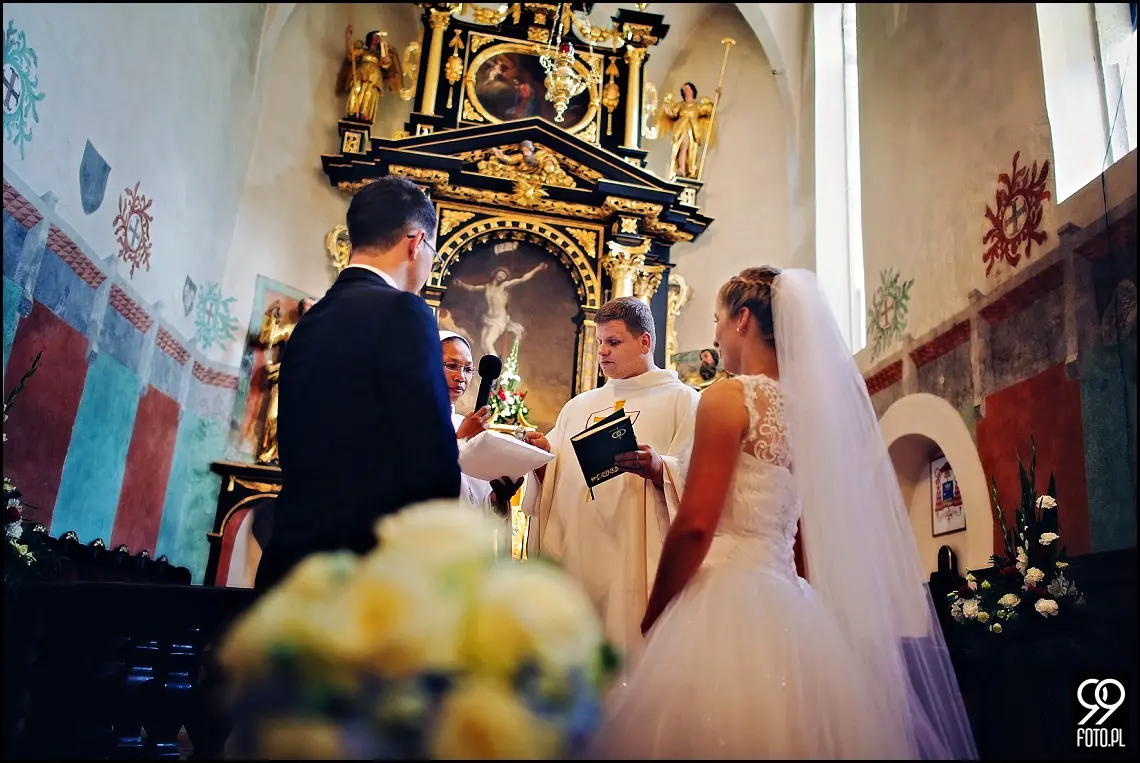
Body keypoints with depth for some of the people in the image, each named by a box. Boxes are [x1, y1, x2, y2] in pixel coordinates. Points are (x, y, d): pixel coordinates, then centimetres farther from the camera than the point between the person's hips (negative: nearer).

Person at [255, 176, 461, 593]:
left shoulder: (308, 322, 12)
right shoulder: (402, 313, -11)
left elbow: (301, 453, 15)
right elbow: (432, 462, -17)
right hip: (367, 560, -7)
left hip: (294, 552, 8)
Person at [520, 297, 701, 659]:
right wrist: (543, 459, -3)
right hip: (572, 556, 5)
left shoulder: (681, 399, 5)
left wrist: (659, 468, -24)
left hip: (637, 558, -4)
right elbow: (552, 480, 17)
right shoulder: (578, 406, 20)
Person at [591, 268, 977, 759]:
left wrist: (651, 622, -5)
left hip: (727, 601, -8)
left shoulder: (728, 397, -9)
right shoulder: (809, 404, 12)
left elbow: (694, 526, -15)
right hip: (788, 605, 8)